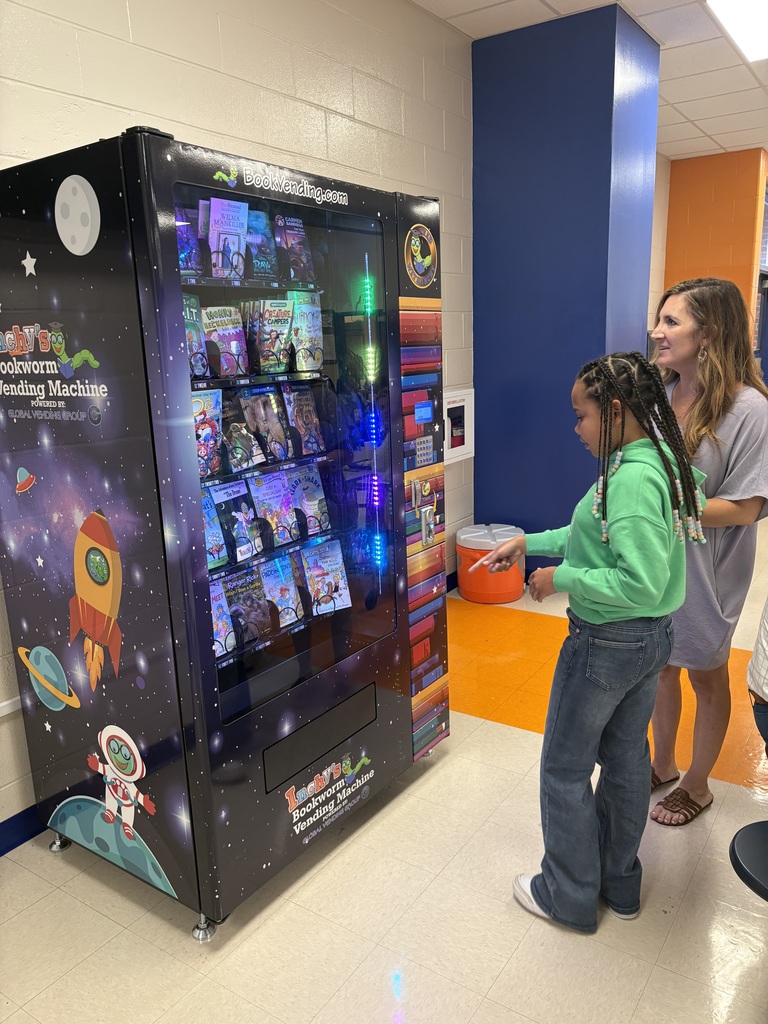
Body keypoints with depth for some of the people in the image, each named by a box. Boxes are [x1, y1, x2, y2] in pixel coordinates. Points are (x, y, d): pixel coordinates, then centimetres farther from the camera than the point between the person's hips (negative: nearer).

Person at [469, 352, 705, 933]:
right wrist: (529, 543, 9)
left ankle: (569, 896, 29)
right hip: (653, 637, 10)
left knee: (565, 767, 10)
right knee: (626, 758, 22)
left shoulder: (632, 480, -27)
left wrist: (561, 579, -20)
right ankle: (620, 882, 41)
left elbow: (640, 582, -31)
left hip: (607, 643, -10)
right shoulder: (661, 462, 4)